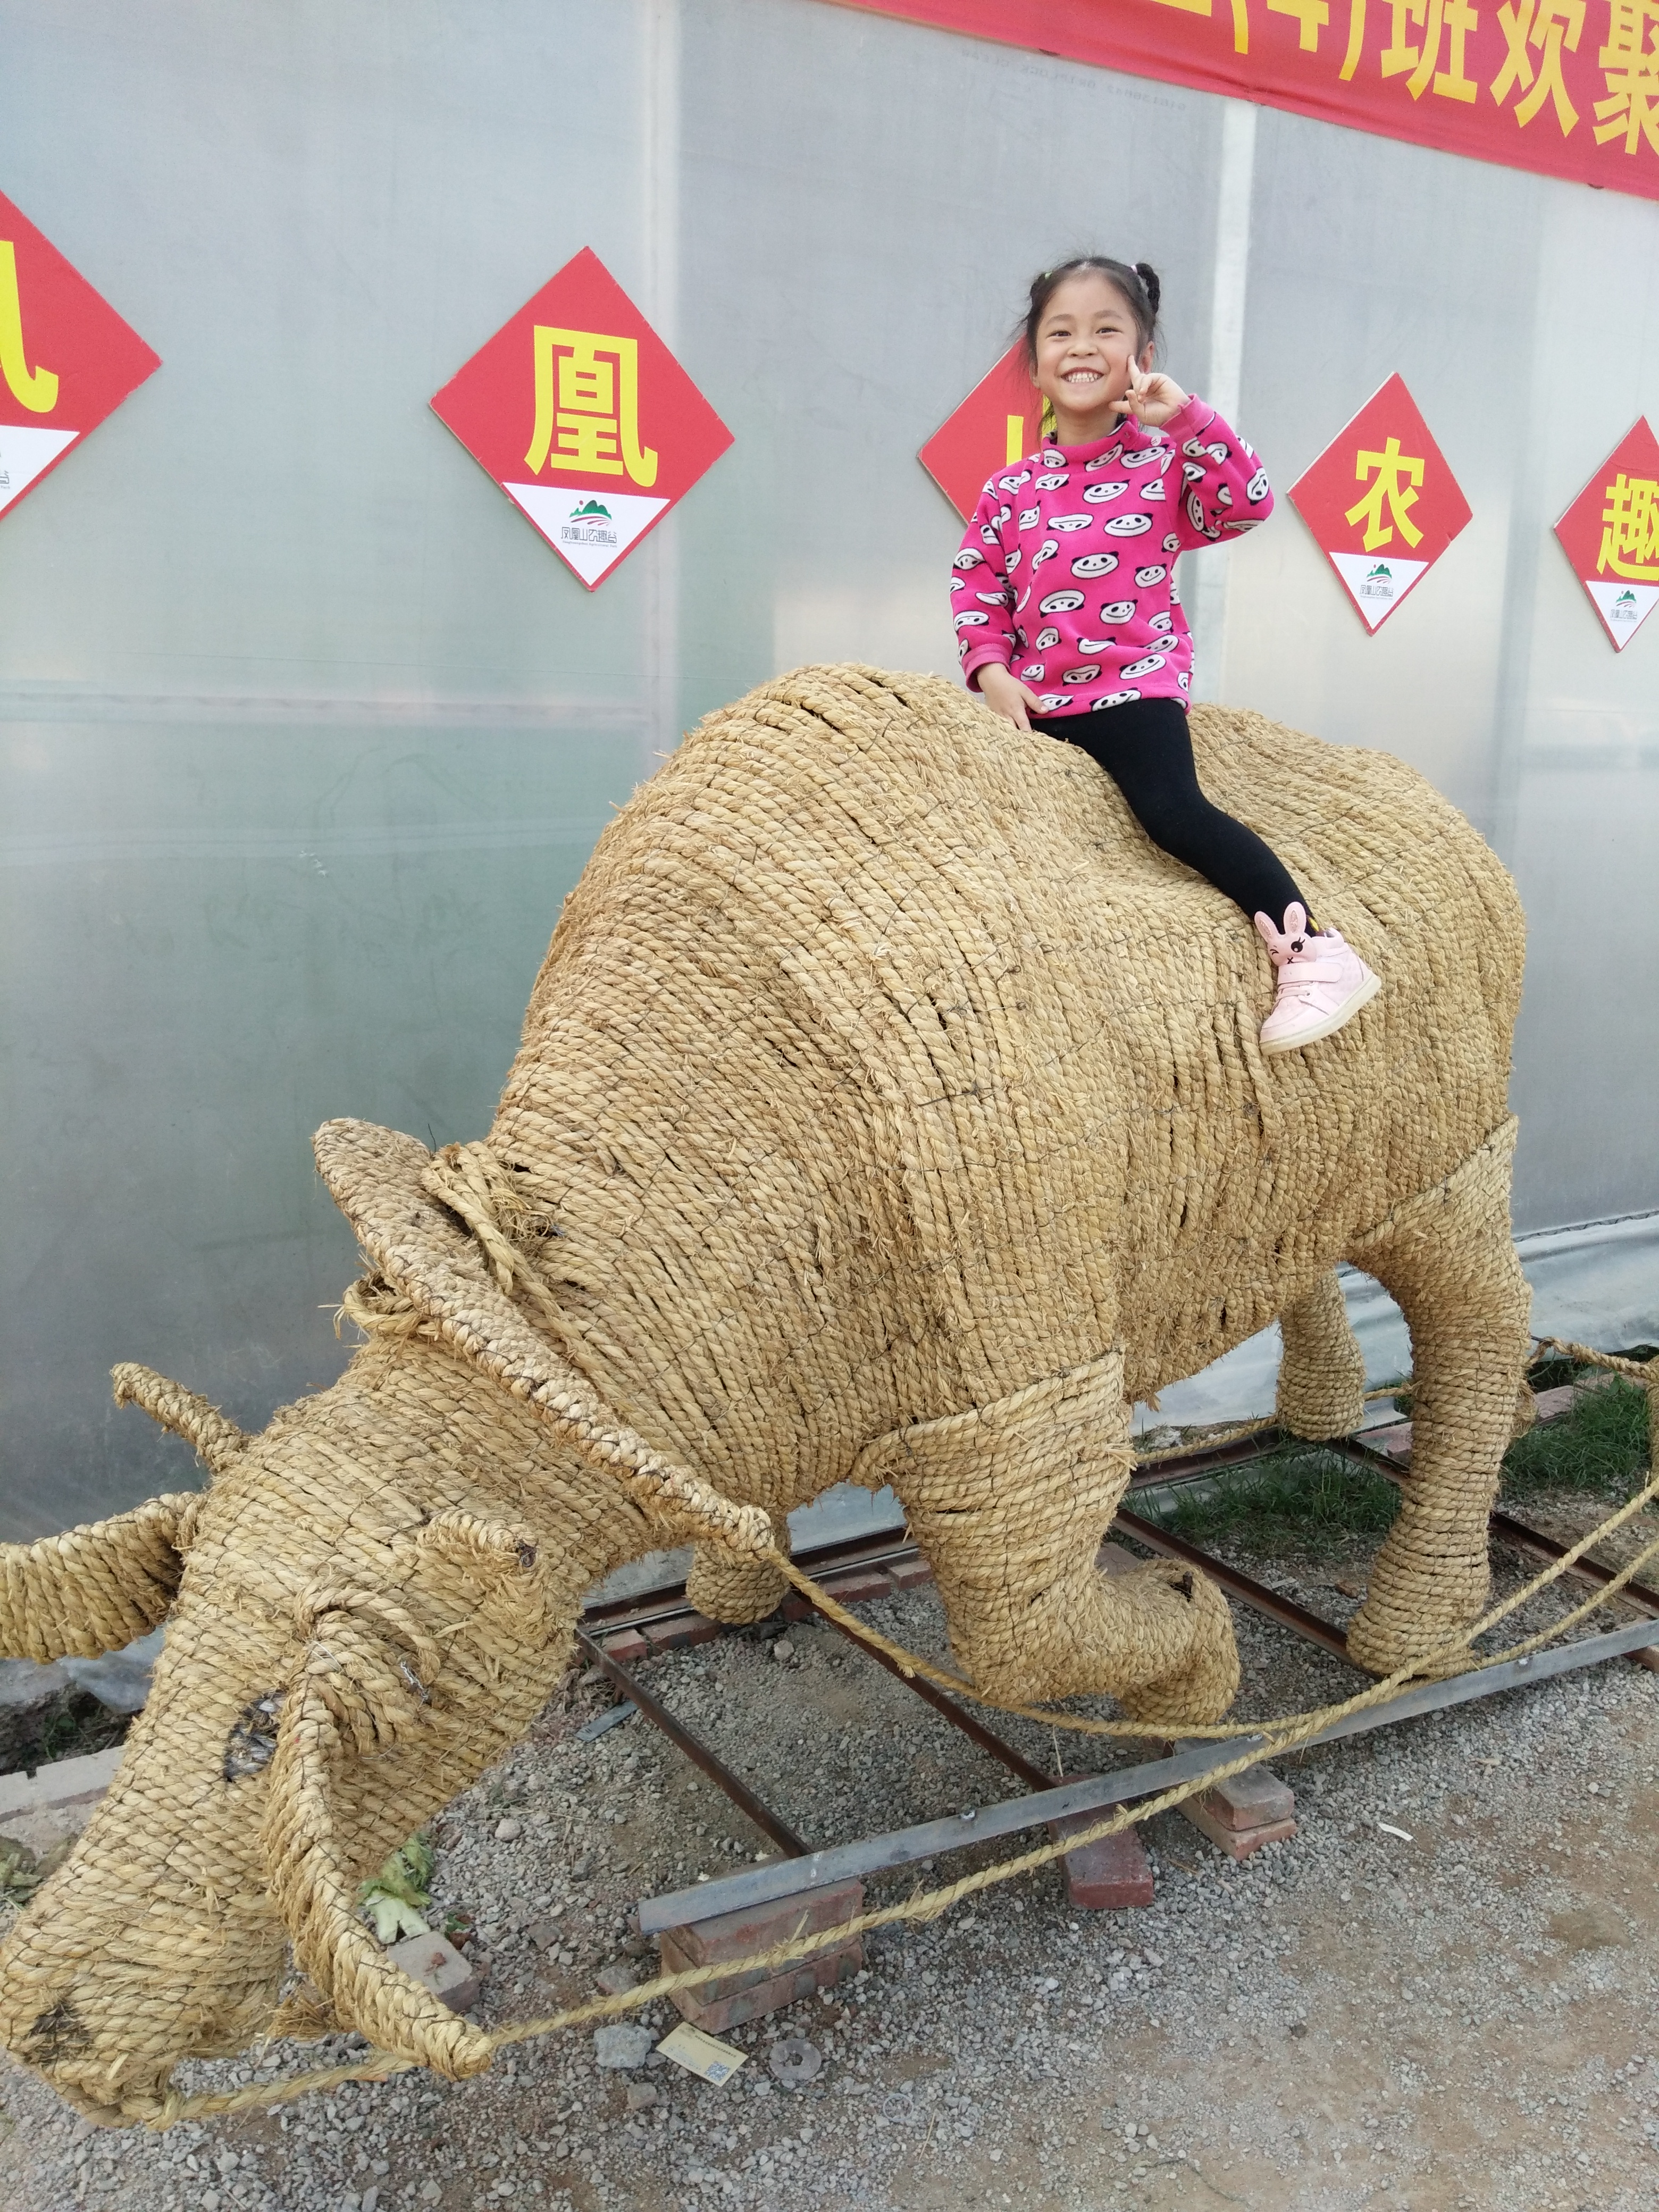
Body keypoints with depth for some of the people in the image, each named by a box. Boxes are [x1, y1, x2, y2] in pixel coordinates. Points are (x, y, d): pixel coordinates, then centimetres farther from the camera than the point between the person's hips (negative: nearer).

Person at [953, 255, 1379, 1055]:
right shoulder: (1011, 491, 8)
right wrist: (992, 670, -3)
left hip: (1137, 686, -5)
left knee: (1174, 810, -24)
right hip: (1040, 701, 6)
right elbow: (975, 582, 11)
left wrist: (1189, 418, -21)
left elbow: (1249, 504, -15)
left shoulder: (1164, 463, 0)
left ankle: (1310, 947, -20)